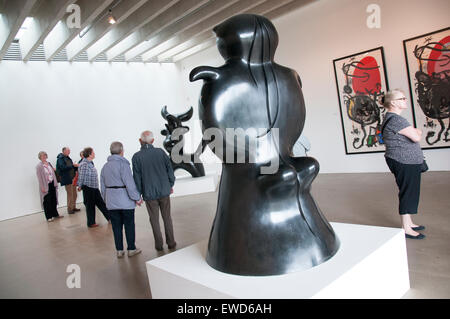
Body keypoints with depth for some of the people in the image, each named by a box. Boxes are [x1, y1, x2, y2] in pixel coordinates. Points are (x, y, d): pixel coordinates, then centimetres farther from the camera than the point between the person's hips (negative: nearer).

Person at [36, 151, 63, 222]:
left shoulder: (49, 163, 9)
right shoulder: (39, 166, -9)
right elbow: (39, 177, -12)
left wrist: (55, 183, 9)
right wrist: (42, 187, -15)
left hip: (52, 184, 6)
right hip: (46, 186, -6)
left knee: (54, 200, 13)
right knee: (47, 201, 2)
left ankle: (55, 214, 25)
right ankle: (49, 217, 12)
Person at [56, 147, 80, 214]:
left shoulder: (68, 158, 15)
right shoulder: (60, 159, -8)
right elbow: (63, 168, -21)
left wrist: (76, 166, -1)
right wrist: (72, 165, -24)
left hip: (73, 179, 7)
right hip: (67, 179, -7)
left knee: (74, 194, 10)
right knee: (70, 195, -2)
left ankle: (73, 207, 21)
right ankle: (69, 209, 8)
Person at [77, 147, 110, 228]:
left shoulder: (90, 163, 10)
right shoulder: (84, 164, -18)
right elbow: (81, 176, -13)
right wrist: (80, 186, -5)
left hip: (94, 188, 8)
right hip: (88, 188, -8)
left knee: (101, 203, 12)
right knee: (90, 206, 4)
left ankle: (109, 218, 19)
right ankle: (91, 223, 16)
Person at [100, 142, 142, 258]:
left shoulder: (105, 166, 10)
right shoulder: (123, 164, -13)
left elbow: (103, 185, 15)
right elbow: (129, 183, -18)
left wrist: (106, 199, 23)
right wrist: (137, 197, -11)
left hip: (111, 202, 6)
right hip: (125, 200, -6)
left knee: (116, 226, 11)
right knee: (129, 224, 6)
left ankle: (119, 251, 17)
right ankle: (131, 249, 14)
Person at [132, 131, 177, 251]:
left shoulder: (136, 157, -9)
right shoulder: (160, 152, -4)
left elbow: (137, 178, -7)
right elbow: (170, 170, 1)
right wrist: (171, 185, 14)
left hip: (149, 193, -1)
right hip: (164, 191, 2)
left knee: (154, 220, 12)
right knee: (167, 217, 13)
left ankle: (159, 245, 19)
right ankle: (171, 243, 20)